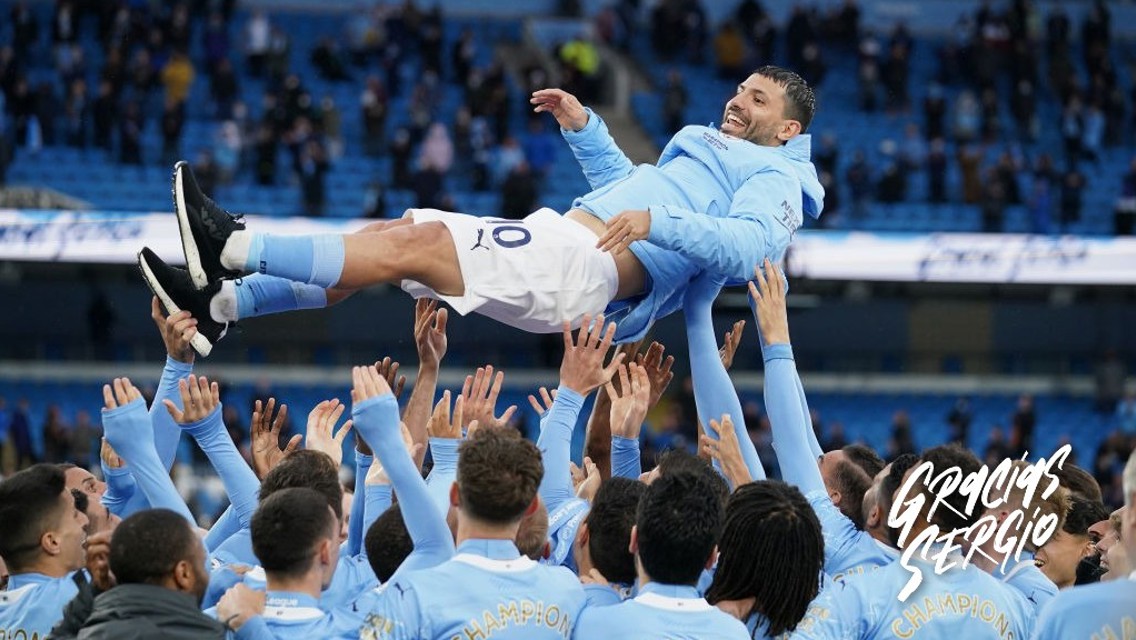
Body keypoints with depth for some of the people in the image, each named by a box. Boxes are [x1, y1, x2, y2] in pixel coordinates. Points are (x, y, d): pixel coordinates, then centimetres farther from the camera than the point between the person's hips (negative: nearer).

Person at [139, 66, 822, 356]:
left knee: (413, 244, -21)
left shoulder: (777, 178, 3)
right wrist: (584, 126, 31)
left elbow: (750, 245, -18)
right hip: (559, 234, 10)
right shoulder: (709, 147, 32)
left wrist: (658, 223, -31)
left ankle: (238, 248, -26)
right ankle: (220, 305, -7)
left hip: (588, 266, -9)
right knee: (392, 234, -2)